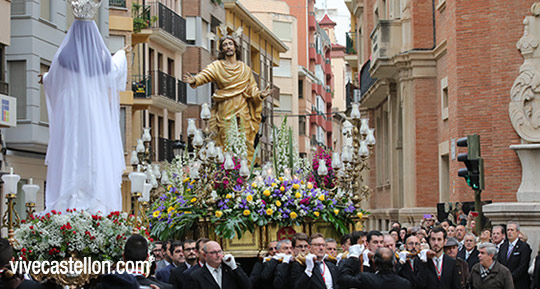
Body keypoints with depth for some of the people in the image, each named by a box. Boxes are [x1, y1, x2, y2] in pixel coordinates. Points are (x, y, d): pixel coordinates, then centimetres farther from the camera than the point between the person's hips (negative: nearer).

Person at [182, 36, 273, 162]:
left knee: (244, 143, -3)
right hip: (225, 111, -2)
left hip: (242, 111, 2)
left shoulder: (245, 68, 14)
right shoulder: (217, 66, 5)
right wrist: (194, 80, -35)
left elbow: (252, 89, 14)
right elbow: (205, 75, -14)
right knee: (225, 143, -5)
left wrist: (260, 95, -7)